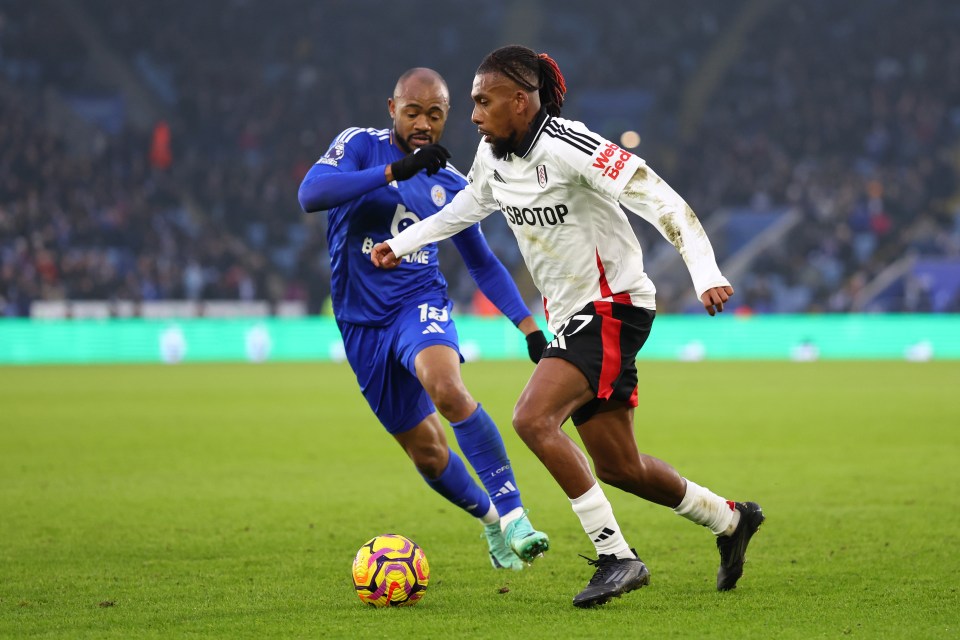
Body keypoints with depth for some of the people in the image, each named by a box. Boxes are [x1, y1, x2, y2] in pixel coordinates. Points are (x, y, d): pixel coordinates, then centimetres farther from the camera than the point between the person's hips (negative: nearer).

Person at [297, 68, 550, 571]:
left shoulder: (450, 185, 6)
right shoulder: (360, 145, -3)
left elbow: (482, 264, 18)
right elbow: (310, 195, -23)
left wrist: (529, 327, 9)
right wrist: (395, 170, -28)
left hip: (420, 302, 0)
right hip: (362, 321, 0)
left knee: (447, 388, -34)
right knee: (425, 451, 6)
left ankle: (513, 516, -32)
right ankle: (489, 519, 34)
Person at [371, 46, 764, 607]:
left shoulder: (570, 149, -22)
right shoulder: (494, 154, 3)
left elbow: (663, 203, -24)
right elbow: (470, 205, 26)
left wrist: (707, 274, -33)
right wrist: (401, 243, 24)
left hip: (613, 307, -9)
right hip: (570, 313, 9)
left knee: (533, 419, -24)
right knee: (618, 467, 11)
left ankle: (617, 557, -19)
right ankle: (729, 519, 34)